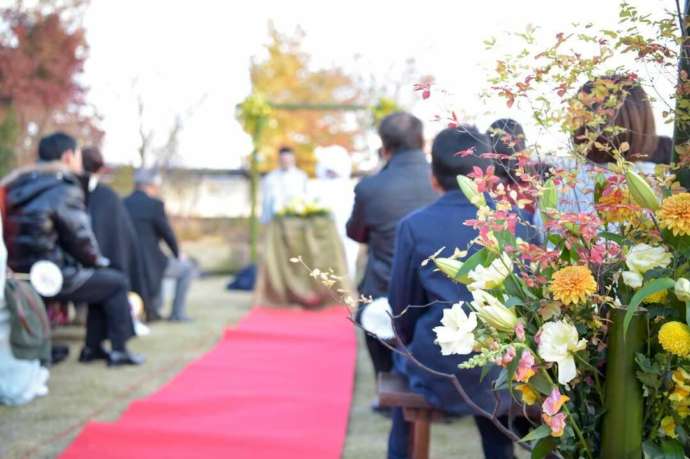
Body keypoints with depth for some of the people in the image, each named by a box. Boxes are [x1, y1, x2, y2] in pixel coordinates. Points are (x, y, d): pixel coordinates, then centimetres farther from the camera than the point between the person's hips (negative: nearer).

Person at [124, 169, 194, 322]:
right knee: (187, 268, 17)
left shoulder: (123, 204, 6)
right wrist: (178, 254, 14)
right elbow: (167, 233, -5)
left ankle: (154, 309, 35)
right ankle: (177, 313, 12)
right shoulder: (155, 204, -12)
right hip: (148, 262, -7)